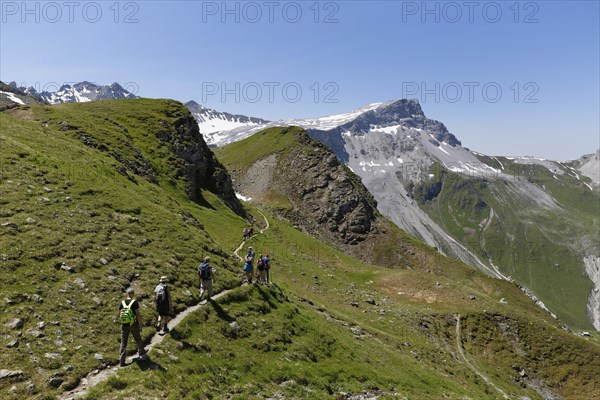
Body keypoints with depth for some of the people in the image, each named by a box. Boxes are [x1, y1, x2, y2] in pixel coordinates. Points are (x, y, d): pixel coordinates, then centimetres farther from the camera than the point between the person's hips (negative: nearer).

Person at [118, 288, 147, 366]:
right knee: (138, 339, 18)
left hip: (124, 325, 3)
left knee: (123, 342, 8)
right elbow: (138, 314, -16)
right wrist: (141, 323, -4)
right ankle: (142, 353, 38)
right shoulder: (135, 302, -15)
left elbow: (119, 315, 4)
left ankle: (122, 360, 5)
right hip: (133, 325, -3)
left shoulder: (122, 303, -3)